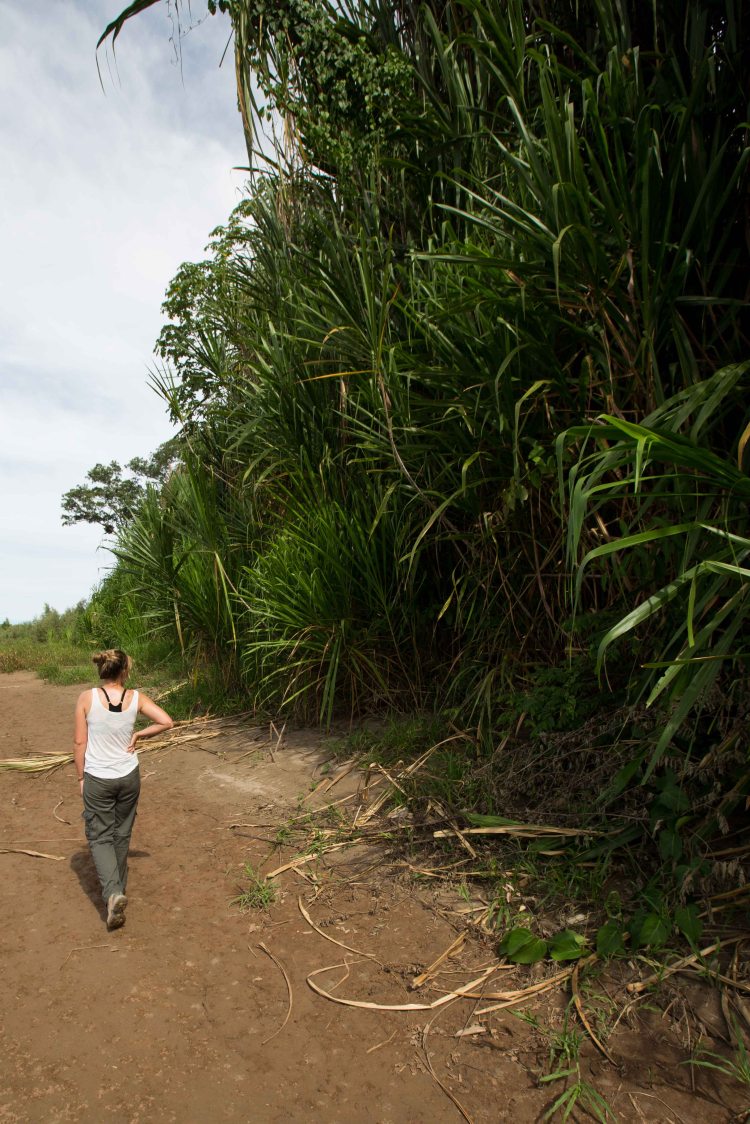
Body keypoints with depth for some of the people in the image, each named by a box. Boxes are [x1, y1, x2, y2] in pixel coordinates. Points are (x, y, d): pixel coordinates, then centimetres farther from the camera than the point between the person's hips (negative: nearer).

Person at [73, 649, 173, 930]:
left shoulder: (87, 698, -13)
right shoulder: (136, 698, -10)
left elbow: (80, 743, -8)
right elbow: (166, 722, -11)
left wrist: (81, 777, 4)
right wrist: (138, 735, 0)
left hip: (97, 779, -2)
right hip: (128, 777, 2)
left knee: (100, 836, 10)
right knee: (122, 833, 20)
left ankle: (113, 892, -8)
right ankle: (118, 887, 35)